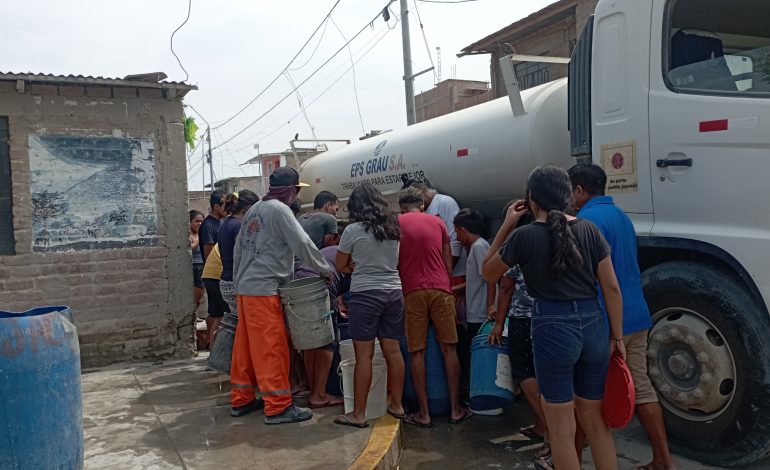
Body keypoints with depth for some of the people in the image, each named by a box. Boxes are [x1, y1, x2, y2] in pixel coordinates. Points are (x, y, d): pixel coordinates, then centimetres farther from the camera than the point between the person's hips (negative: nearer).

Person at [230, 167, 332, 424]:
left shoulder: (254, 210, 16)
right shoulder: (280, 210, -10)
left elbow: (238, 248, 19)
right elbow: (302, 244, -16)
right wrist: (327, 270, -6)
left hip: (244, 287, 9)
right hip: (263, 289, -9)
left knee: (245, 346, 13)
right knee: (272, 348, -5)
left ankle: (241, 400, 22)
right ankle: (278, 407, -1)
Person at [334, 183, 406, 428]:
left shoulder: (353, 230, -8)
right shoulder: (393, 228, 7)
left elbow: (340, 265, 2)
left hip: (365, 295, -5)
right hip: (394, 292, 5)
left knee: (364, 355, -1)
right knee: (393, 350, 12)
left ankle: (358, 414, 7)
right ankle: (396, 404, 24)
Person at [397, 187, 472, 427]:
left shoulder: (396, 223, 7)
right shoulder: (437, 222, 12)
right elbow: (448, 262, 13)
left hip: (413, 292, -1)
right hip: (440, 289, 2)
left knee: (417, 353, 2)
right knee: (449, 349, 7)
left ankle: (424, 413, 5)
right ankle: (455, 409, 11)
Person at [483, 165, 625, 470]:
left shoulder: (526, 236, -7)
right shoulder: (589, 229, 4)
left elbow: (488, 274, 7)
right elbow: (612, 288, 3)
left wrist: (506, 226, 7)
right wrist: (617, 337, 11)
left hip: (553, 328, -5)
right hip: (593, 325, 5)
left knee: (562, 430, 8)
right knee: (594, 421, 20)